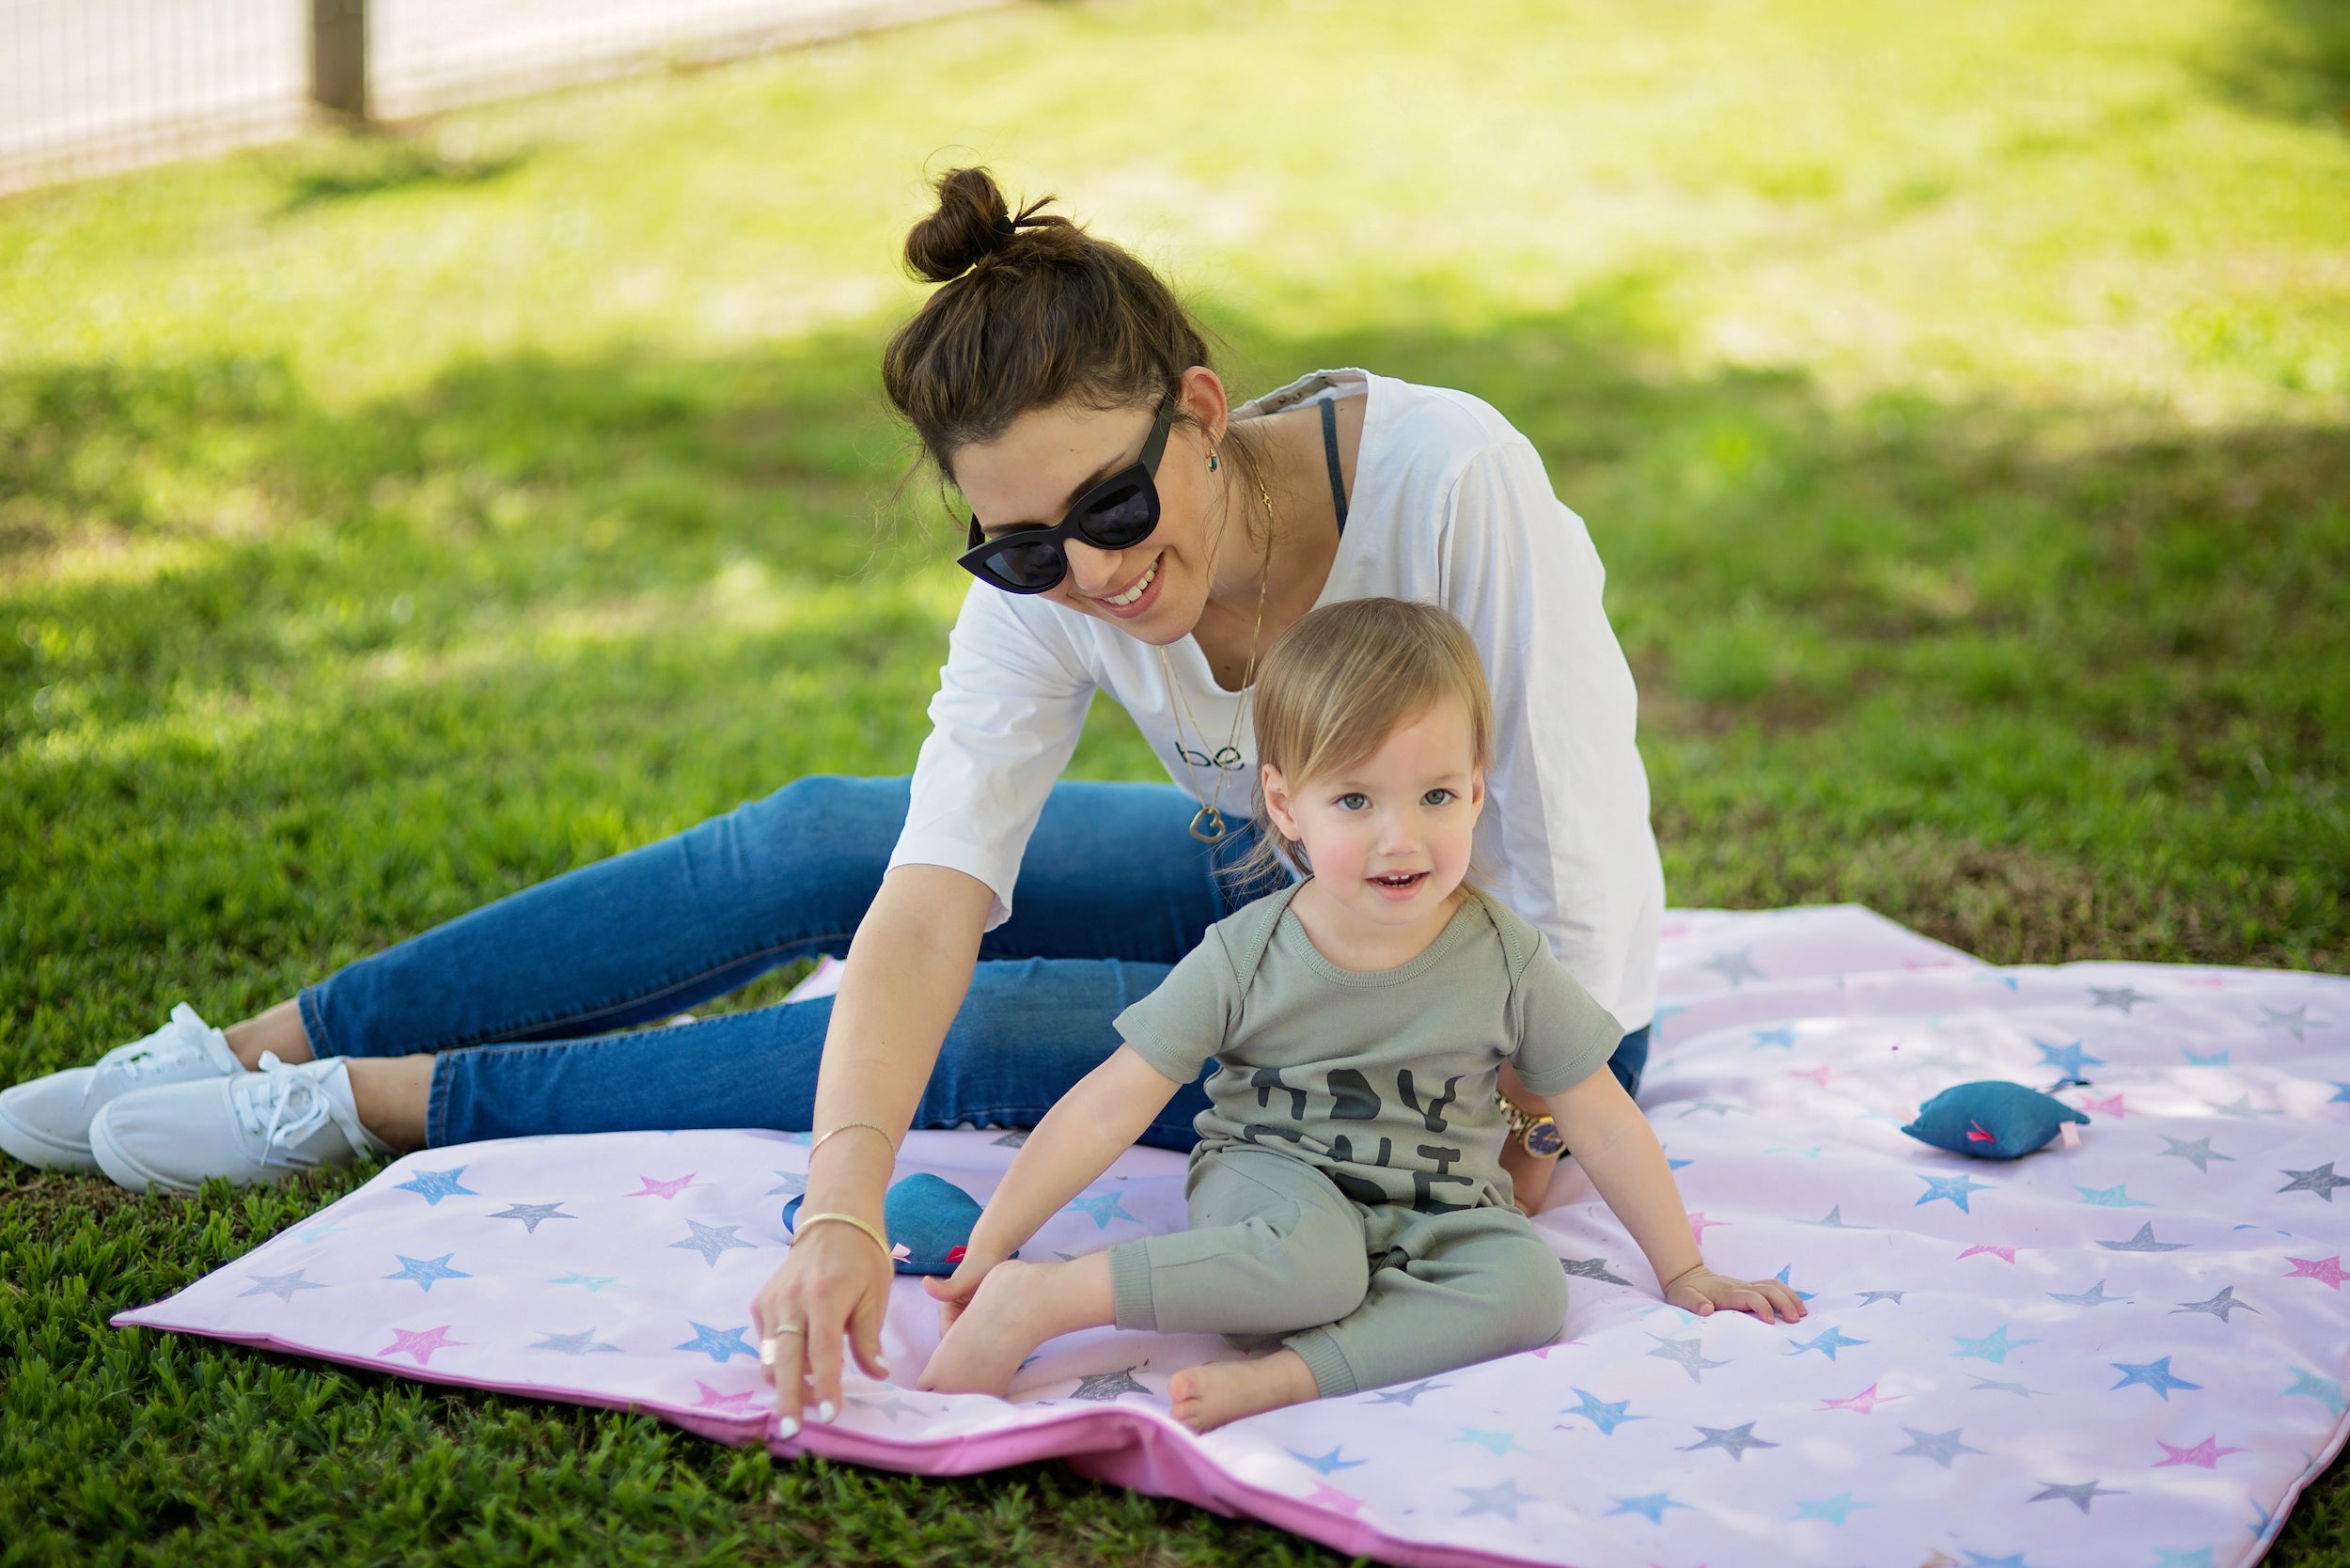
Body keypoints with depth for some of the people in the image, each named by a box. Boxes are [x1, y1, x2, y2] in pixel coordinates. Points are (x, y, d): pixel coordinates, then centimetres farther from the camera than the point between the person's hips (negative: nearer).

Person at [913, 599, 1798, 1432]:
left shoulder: (1506, 963, -8)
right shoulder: (1243, 962, -12)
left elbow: (1605, 1127, 2)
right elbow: (1108, 1110, -10)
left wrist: (1683, 1274, 5)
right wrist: (988, 1246, -14)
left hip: (1435, 1215, 3)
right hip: (1275, 1180, -3)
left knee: (1528, 1283, -28)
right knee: (1315, 1263, -37)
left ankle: (1278, 1377, -36)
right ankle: (1035, 1298, -32)